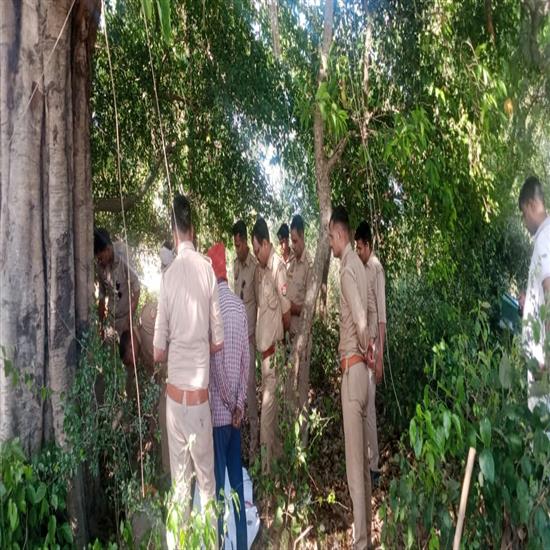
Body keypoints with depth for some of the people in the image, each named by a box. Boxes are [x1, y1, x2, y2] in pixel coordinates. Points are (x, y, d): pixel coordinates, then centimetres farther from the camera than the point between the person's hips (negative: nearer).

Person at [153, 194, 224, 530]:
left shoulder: (168, 275, -6)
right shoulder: (208, 269, -6)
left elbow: (159, 351, -2)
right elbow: (219, 341, -2)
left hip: (175, 388, 1)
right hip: (200, 387, 0)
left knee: (180, 473, 13)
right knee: (205, 472, 13)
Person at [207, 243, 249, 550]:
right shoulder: (240, 306, 5)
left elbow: (217, 360, -19)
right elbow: (247, 358, 5)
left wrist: (230, 403, -8)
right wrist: (240, 403, 6)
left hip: (219, 409, -7)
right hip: (235, 408, 7)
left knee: (217, 483, 2)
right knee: (237, 479, 15)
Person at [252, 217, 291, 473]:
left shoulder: (278, 266, -17)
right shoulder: (259, 268, 10)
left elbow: (286, 309, -16)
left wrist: (286, 330, 0)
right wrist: (259, 336, 14)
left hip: (273, 343, -8)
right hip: (262, 341, 8)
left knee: (268, 398, -3)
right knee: (268, 396, 16)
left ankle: (265, 453, 7)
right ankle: (274, 445, 30)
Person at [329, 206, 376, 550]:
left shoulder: (347, 270, -16)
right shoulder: (358, 265, 12)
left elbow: (361, 321, -26)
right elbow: (372, 309, 23)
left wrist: (365, 345, -8)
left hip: (353, 368, -10)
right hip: (362, 366, 10)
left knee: (354, 465, -2)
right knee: (363, 461, 17)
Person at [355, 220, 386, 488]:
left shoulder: (377, 268, -14)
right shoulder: (363, 268, 13)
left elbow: (382, 316, -18)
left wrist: (380, 355, -20)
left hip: (372, 347, -9)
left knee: (369, 407, -4)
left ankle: (374, 466, 6)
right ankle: (367, 460, 24)